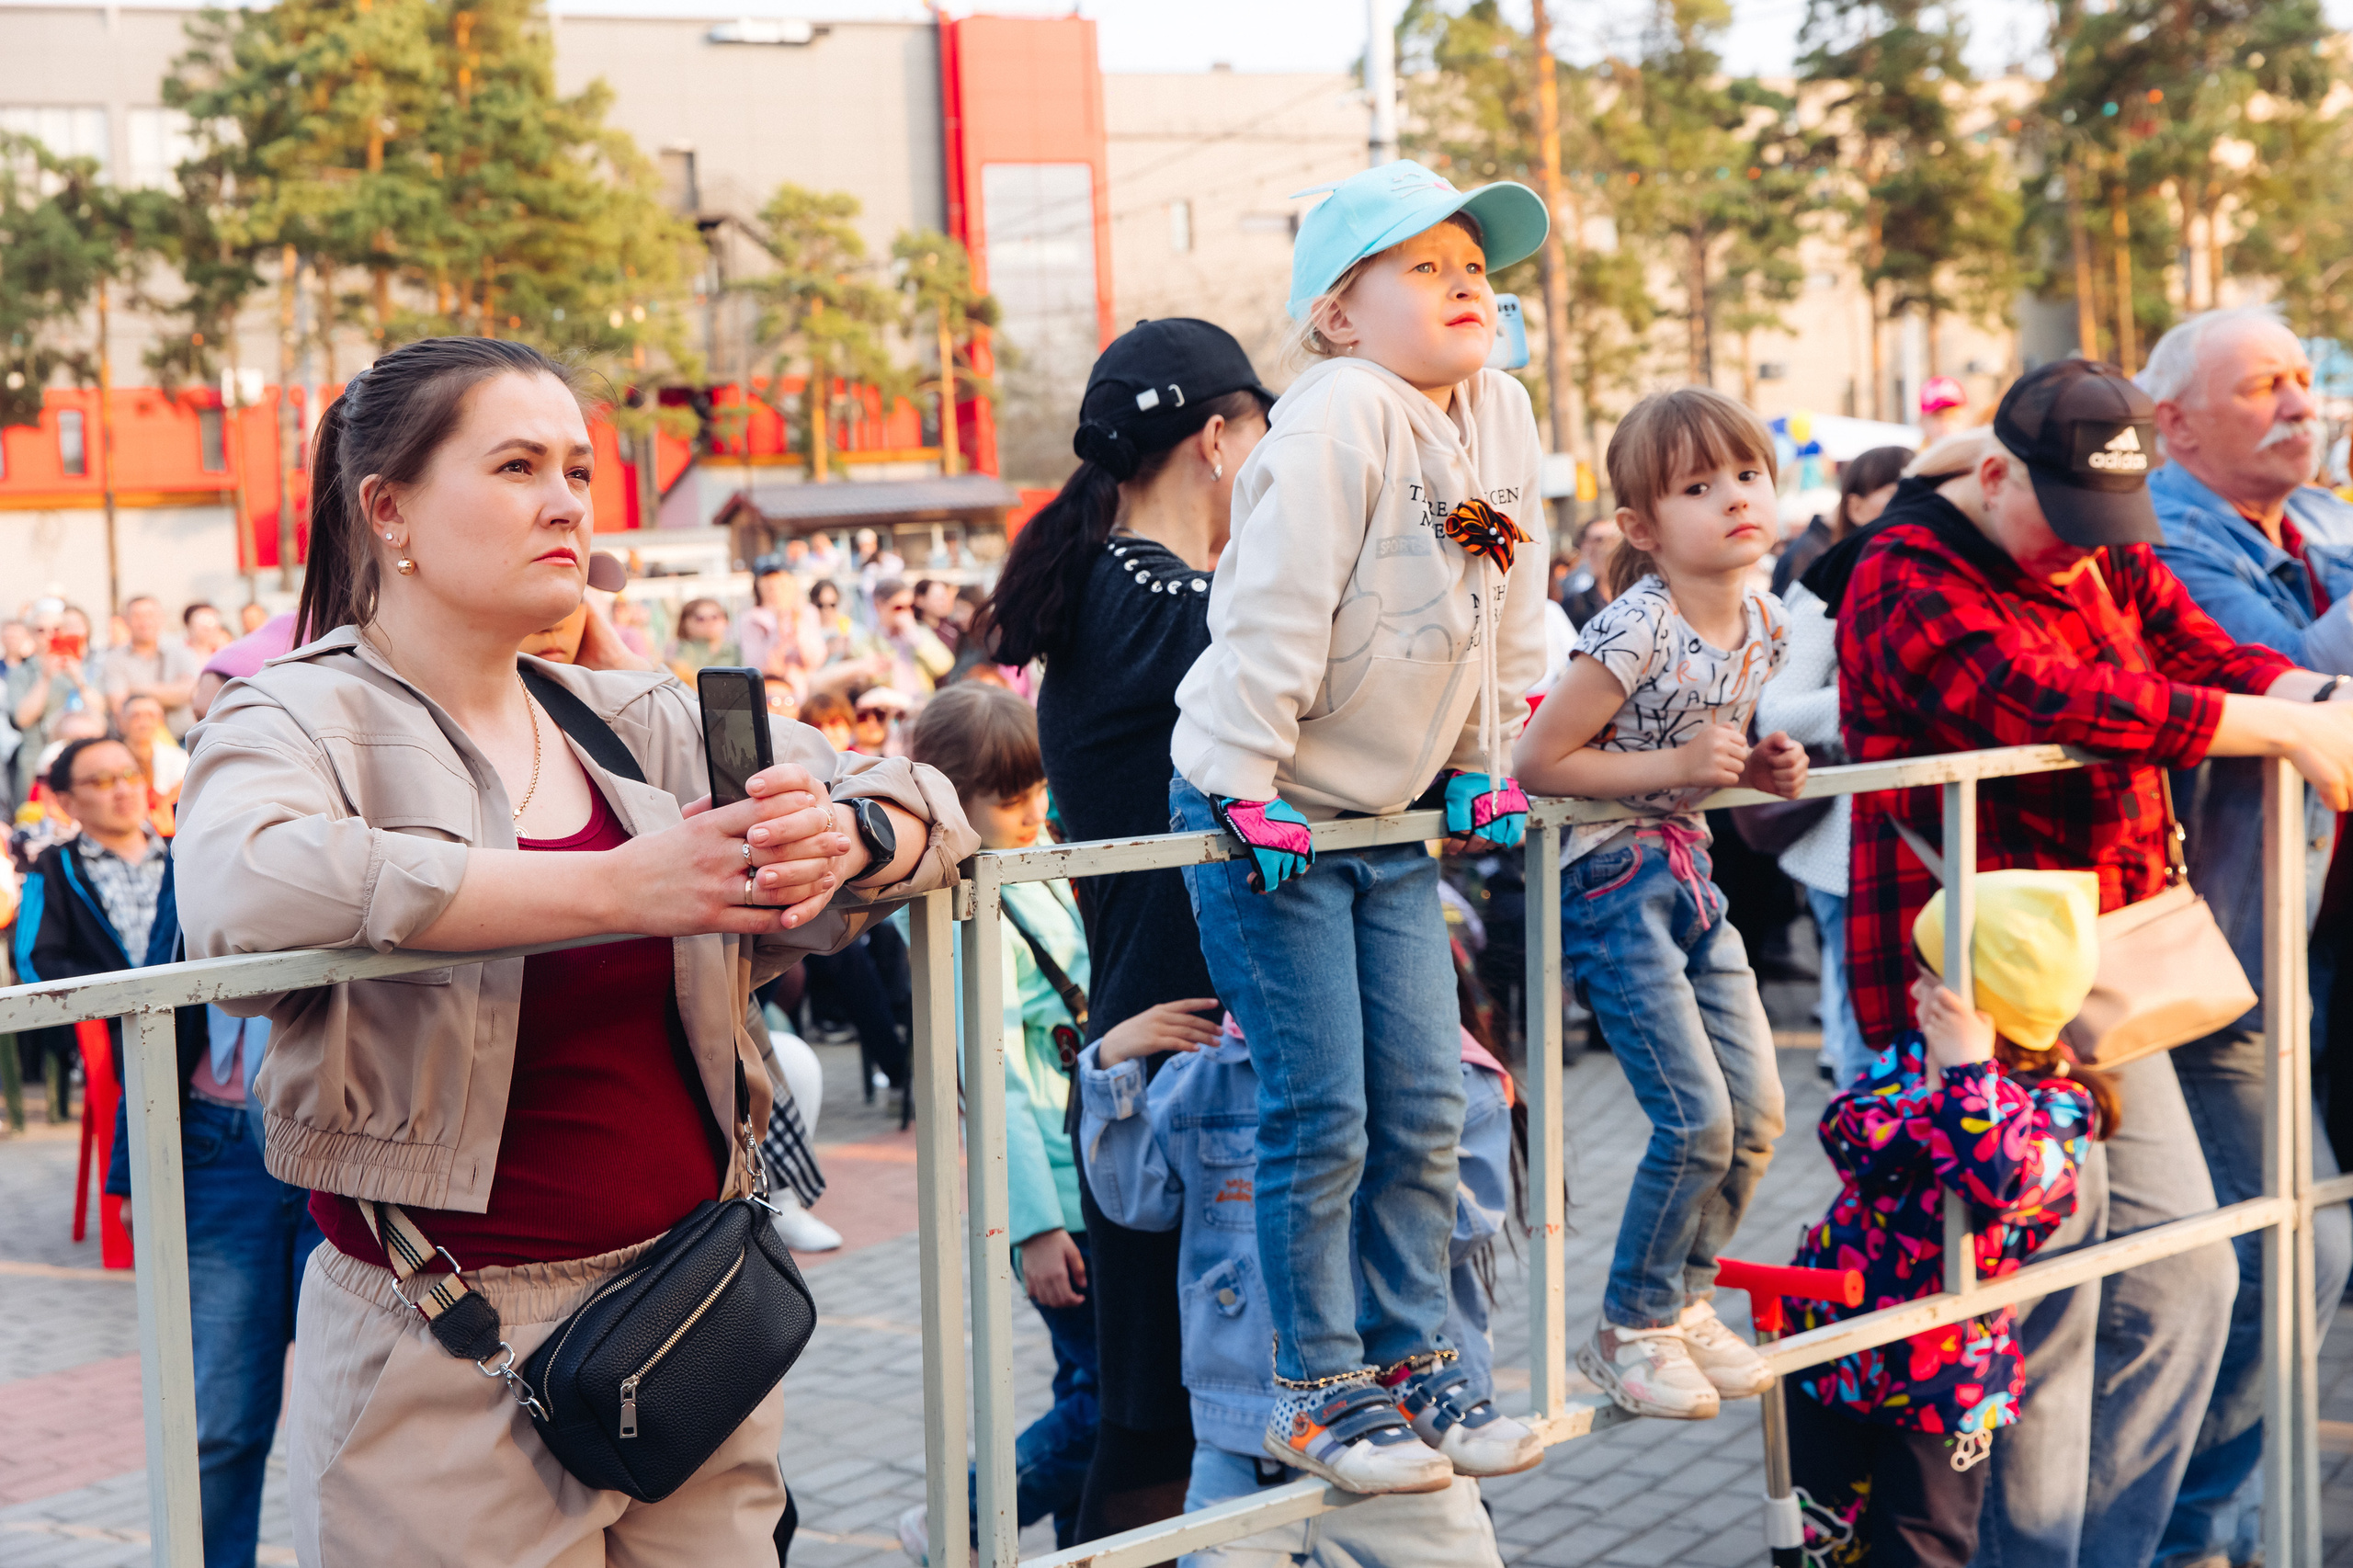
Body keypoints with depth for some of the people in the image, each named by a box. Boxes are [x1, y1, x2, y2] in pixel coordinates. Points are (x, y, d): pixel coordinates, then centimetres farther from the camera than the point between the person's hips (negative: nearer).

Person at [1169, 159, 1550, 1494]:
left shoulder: (1503, 414, 4)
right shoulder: (1340, 420, -19)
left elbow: (1514, 610, 13)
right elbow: (1275, 612, -21)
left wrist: (1482, 767, 12)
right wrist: (1250, 788, -21)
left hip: (1394, 816, 7)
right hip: (1270, 818, -7)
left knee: (1426, 1104, 8)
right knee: (1324, 1116, -3)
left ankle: (1415, 1360, 21)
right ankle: (1320, 1392, 10)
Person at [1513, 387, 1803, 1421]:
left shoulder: (1761, 624, 3)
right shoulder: (1637, 630, -21)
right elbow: (1536, 763, -20)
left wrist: (1760, 770, -1)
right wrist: (1676, 766, -22)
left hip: (1689, 878, 8)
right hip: (1610, 882, -8)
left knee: (1757, 1109, 6)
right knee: (1698, 1119, -11)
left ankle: (1685, 1300, 26)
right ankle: (1628, 1331, 9)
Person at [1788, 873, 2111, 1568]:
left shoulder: (2062, 1106, -13)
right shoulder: (1913, 1053, 2)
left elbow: (2002, 1180, -32)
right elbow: (1845, 1130, -14)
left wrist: (1968, 1076, -32)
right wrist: (1930, 1099, -26)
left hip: (1946, 1376, -4)